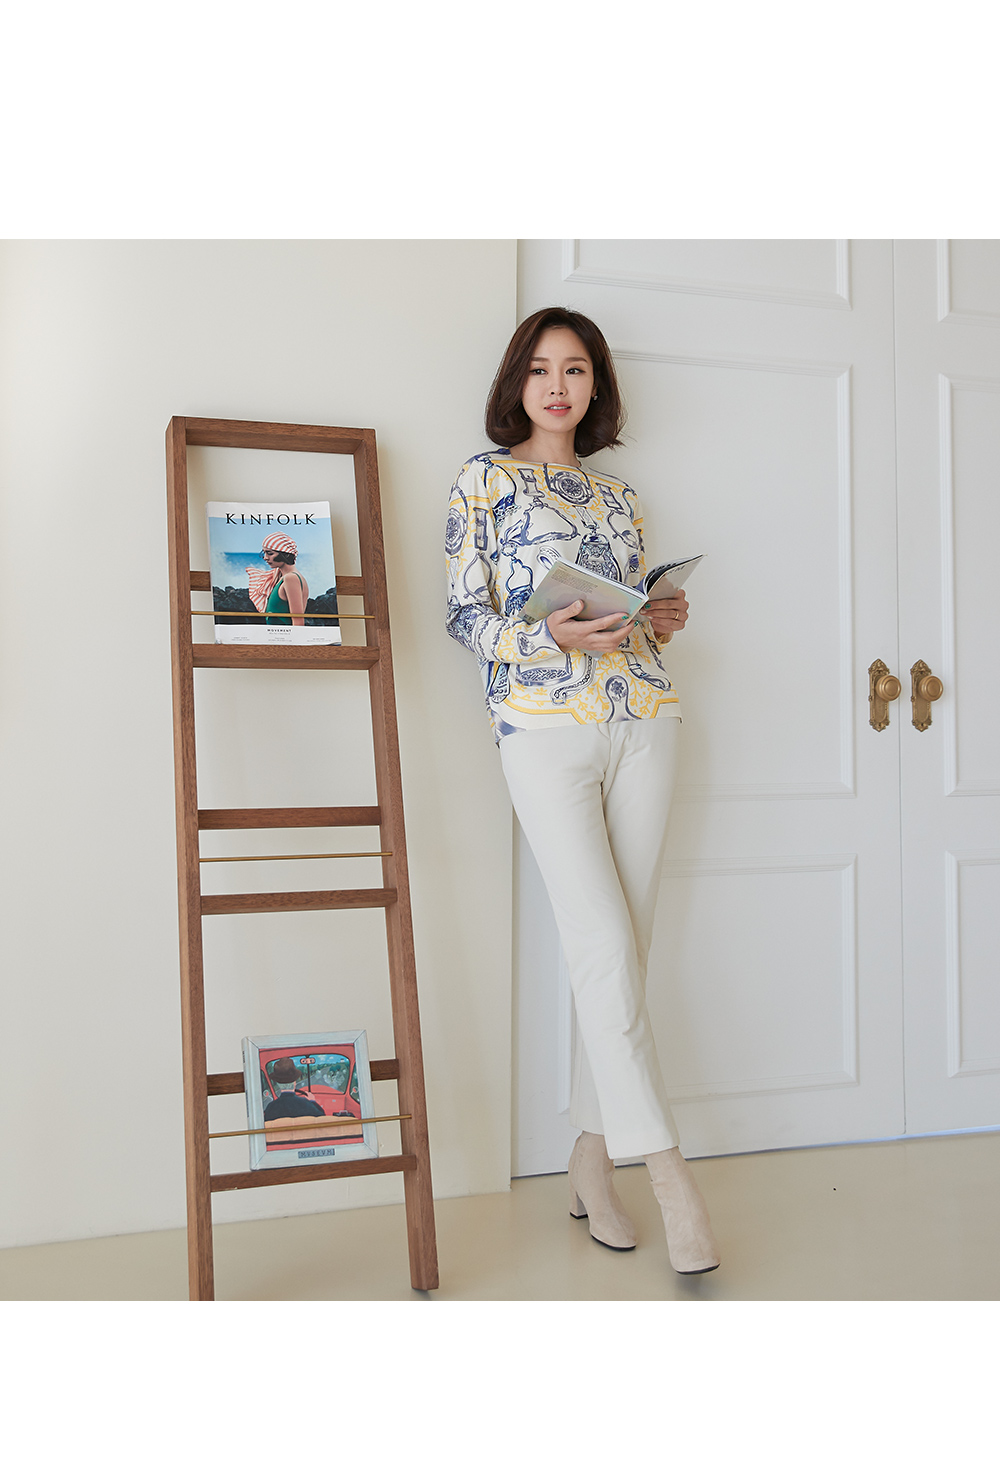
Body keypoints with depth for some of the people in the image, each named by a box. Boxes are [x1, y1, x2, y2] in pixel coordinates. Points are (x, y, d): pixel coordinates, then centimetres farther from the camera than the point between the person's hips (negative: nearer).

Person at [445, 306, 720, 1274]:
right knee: (604, 948, -10)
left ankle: (590, 1162, 15)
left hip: (642, 720, 5)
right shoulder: (486, 479, 6)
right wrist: (550, 635, -17)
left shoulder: (618, 493, 19)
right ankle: (668, 1174, -2)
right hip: (543, 727, -4)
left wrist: (661, 621, 0)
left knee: (623, 948, 3)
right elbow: (464, 617, 0)